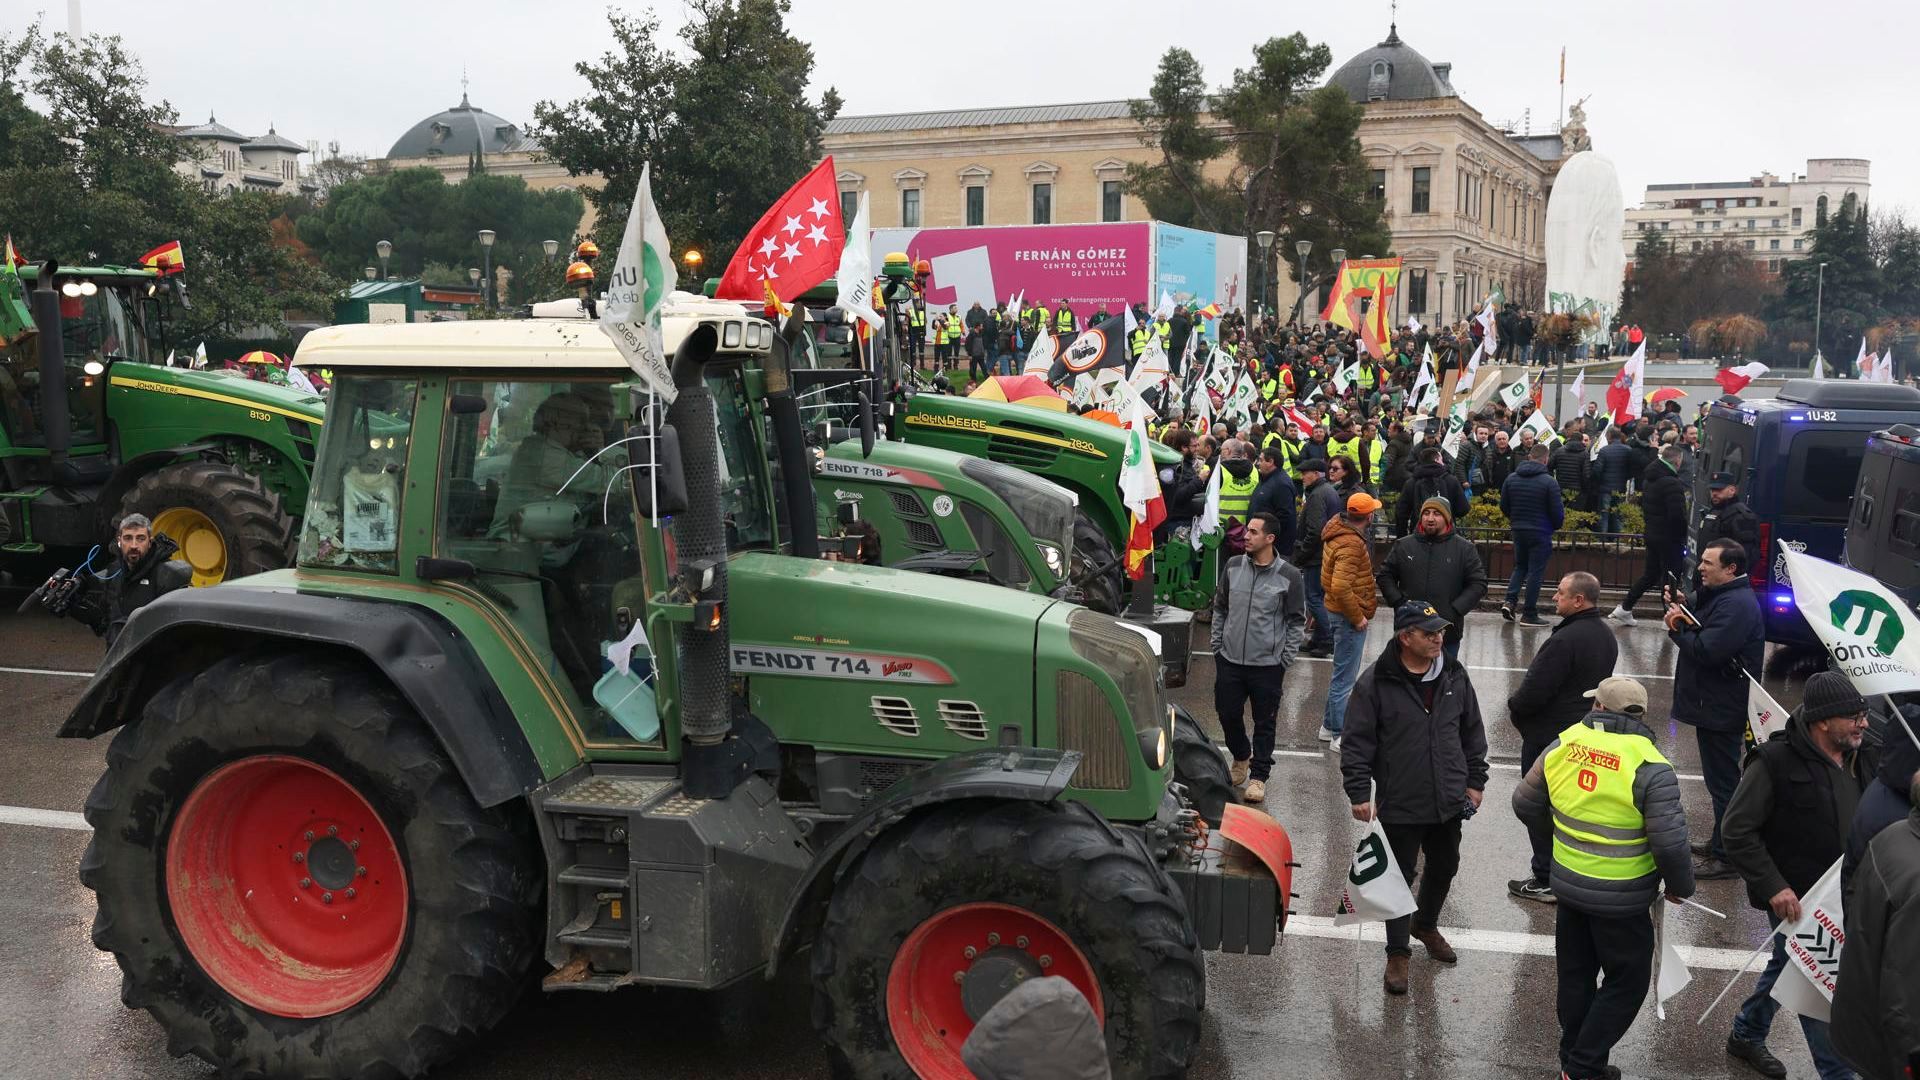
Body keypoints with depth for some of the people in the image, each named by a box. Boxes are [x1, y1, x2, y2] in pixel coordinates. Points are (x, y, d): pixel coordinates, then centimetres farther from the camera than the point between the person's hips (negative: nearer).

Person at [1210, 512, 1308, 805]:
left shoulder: (1289, 577, -8)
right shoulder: (1233, 566, 2)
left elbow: (1296, 622, -1)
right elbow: (1220, 609, 13)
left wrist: (1285, 660, -5)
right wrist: (1217, 645, 9)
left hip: (1268, 664, -3)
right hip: (1229, 660, 4)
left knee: (1264, 723, 5)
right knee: (1228, 714, 12)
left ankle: (1258, 775, 18)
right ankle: (1241, 757, 39)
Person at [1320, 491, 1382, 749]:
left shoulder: (1337, 532, 7)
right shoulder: (1351, 544, -24)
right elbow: (1341, 588, -31)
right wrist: (1358, 617, -21)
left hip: (1338, 610, 10)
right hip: (1349, 615, -10)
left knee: (1343, 673, 20)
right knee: (1345, 677, -3)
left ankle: (1330, 726, 30)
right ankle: (1341, 736, 4)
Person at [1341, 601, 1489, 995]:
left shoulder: (1455, 677, 2)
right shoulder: (1376, 683, -14)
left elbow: (1472, 732, 13)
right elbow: (1357, 742, -10)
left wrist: (1475, 781, 13)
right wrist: (1359, 793, -12)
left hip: (1449, 801, 5)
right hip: (1400, 804, -5)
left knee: (1444, 867, 21)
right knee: (1400, 876, 4)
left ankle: (1426, 925, 46)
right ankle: (1397, 953, 18)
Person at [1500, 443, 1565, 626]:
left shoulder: (1511, 479, 1)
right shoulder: (1548, 481, -13)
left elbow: (1504, 506, 7)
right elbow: (1557, 511, -11)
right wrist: (1558, 524, 10)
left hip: (1518, 530, 5)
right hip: (1540, 532, -5)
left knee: (1520, 566, 20)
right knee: (1535, 571, 2)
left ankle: (1509, 600, 1)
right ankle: (1529, 614, 4)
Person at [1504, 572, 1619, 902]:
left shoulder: (1565, 640, -26)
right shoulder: (1606, 636, 5)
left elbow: (1534, 690, -26)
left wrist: (1514, 705, -3)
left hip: (1548, 736, -9)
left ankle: (1545, 881, 8)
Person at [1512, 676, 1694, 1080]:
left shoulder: (1563, 745, -6)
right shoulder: (1650, 767, -19)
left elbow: (1526, 804, 5)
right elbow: (1669, 842, -19)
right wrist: (1679, 886, 0)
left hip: (1568, 884, 5)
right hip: (1621, 899, -5)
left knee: (1575, 974, 20)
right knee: (1626, 982, 12)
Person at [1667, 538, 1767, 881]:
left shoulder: (1737, 604, -22)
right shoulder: (1722, 596, 14)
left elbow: (1706, 650, -29)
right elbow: (1702, 632, 14)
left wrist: (1677, 629, -13)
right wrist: (1682, 611, -3)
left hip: (1722, 709, -11)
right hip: (1713, 705, 11)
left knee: (1723, 781, -4)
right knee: (1722, 779, 20)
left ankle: (1726, 857, 2)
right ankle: (1721, 844, 32)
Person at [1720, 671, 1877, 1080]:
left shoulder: (1862, 762, 1)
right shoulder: (1777, 762, -20)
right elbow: (1737, 830, -17)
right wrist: (1773, 886, -21)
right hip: (1795, 899, -7)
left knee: (1788, 968, 22)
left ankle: (1746, 1036, 42)